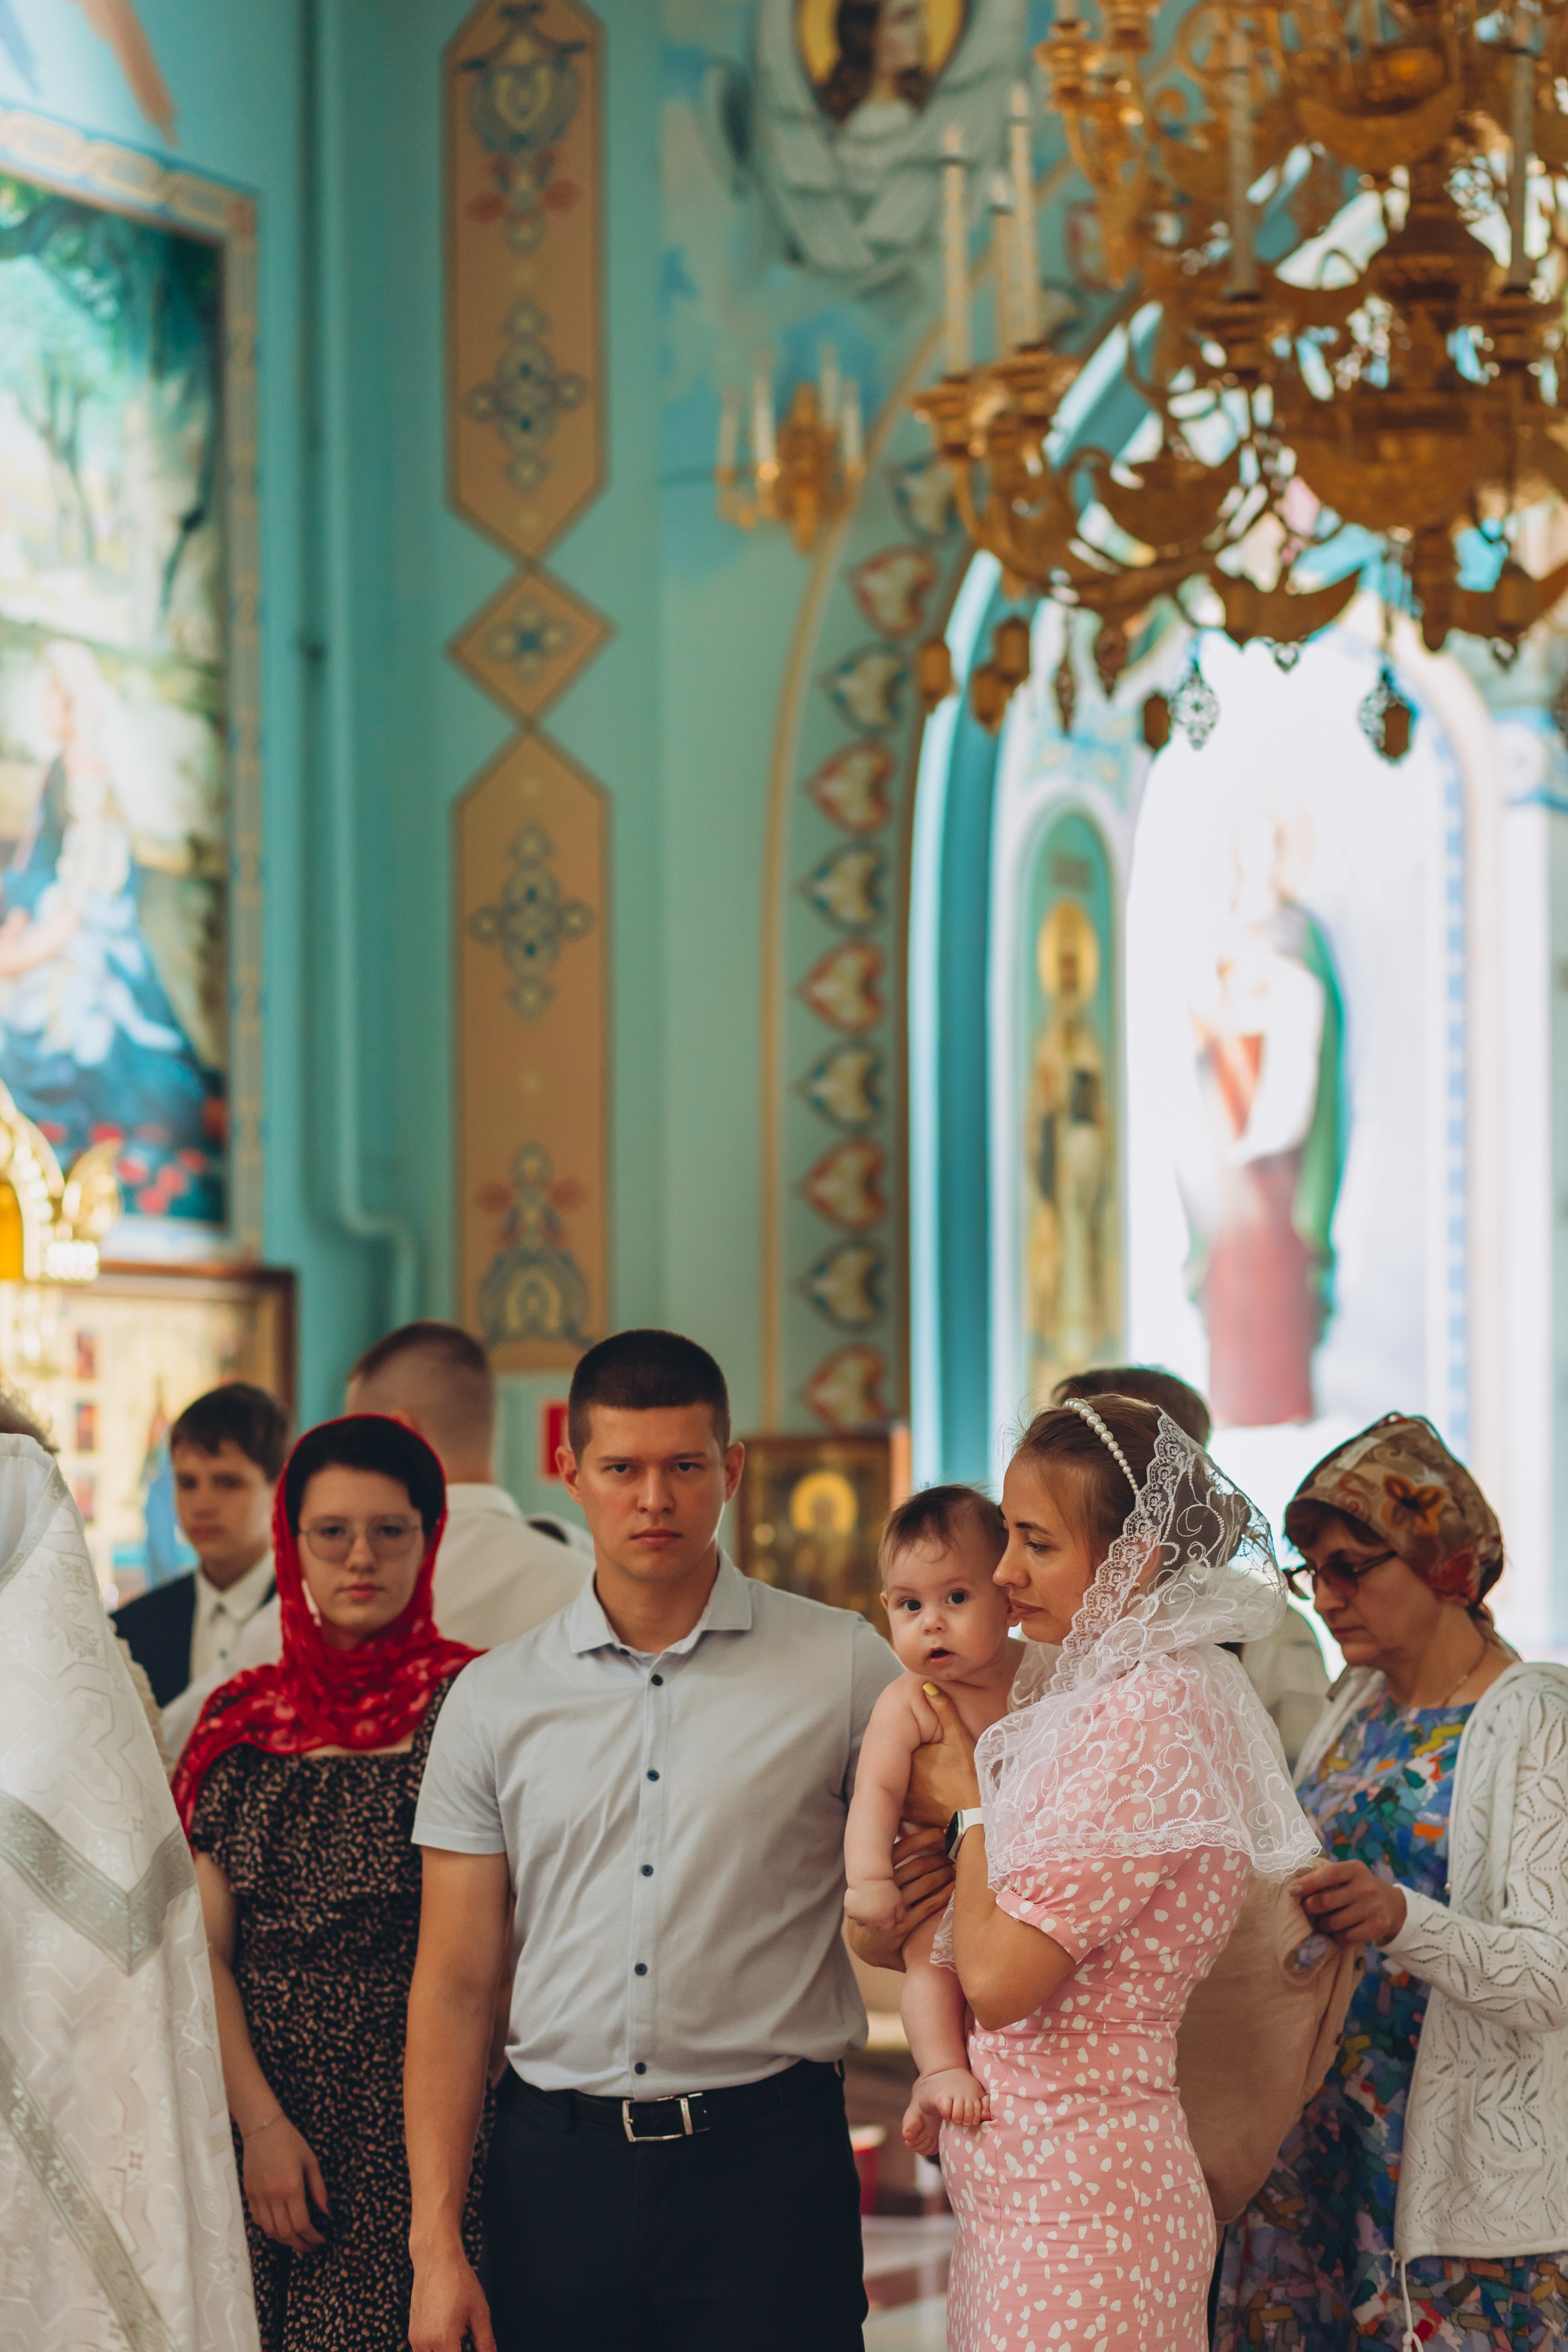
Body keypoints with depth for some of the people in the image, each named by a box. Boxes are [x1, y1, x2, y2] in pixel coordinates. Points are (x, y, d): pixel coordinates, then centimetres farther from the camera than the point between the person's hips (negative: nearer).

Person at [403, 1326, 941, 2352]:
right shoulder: (495, 1700, 6)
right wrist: (437, 2245, 0)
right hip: (558, 2165, 2)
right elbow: (454, 1986, 6)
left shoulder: (845, 1669, 1)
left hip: (769, 2160, -1)